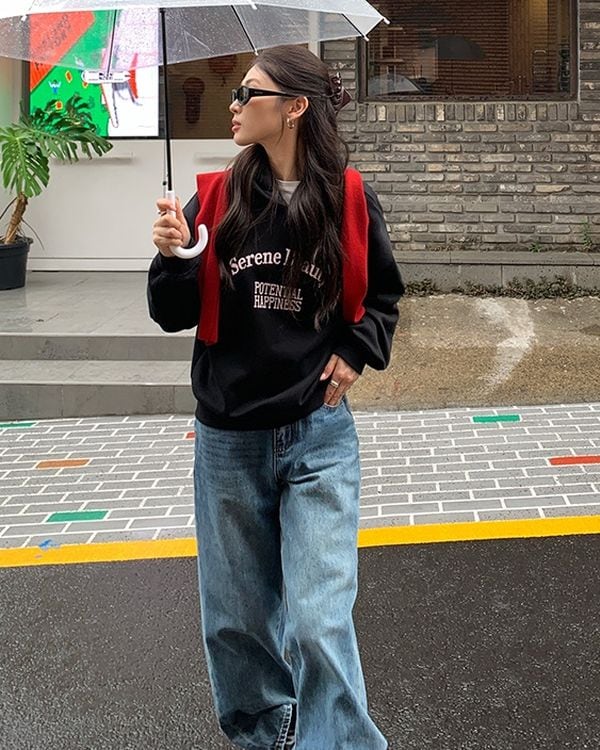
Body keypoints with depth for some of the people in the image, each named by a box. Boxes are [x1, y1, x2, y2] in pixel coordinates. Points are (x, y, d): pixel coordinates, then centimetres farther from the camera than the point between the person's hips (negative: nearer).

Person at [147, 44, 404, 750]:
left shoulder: (348, 199, -3)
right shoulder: (215, 200, -1)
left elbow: (383, 298, 12)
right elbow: (175, 315, 1)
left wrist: (356, 350, -4)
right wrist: (173, 258, -16)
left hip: (318, 439, -2)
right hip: (227, 441, 2)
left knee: (318, 624, -9)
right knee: (236, 619, 14)